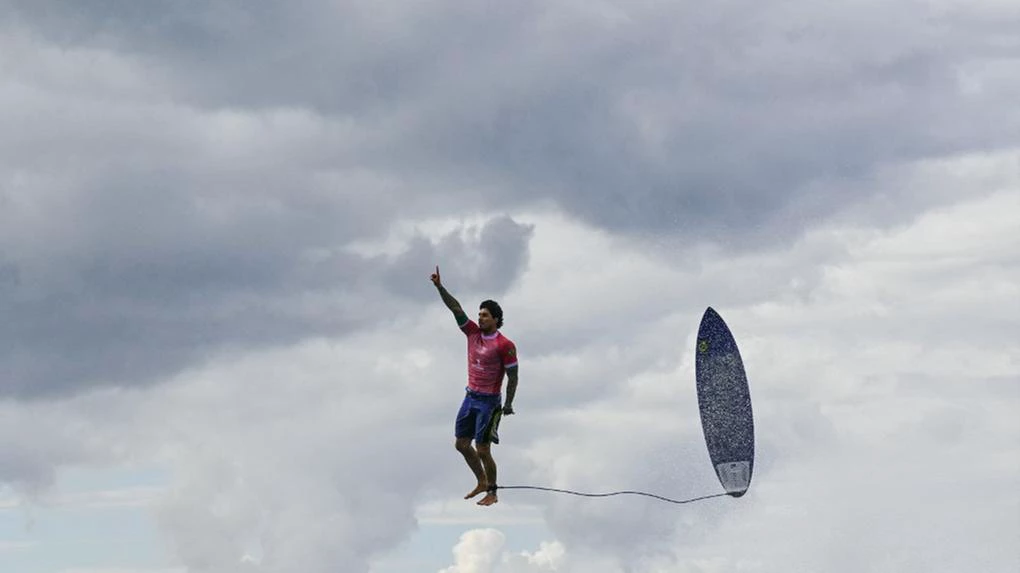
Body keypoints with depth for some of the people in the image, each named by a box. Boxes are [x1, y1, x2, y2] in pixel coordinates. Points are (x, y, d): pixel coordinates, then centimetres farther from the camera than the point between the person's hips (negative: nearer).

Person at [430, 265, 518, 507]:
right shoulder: (473, 333, 3)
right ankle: (482, 482, 28)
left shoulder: (505, 345, -15)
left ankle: (492, 493, 9)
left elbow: (513, 376, -11)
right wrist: (439, 287, -11)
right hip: (471, 397, 7)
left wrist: (508, 404, -11)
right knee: (461, 444, 12)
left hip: (489, 402, -7)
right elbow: (456, 308, -2)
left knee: (482, 450, -5)